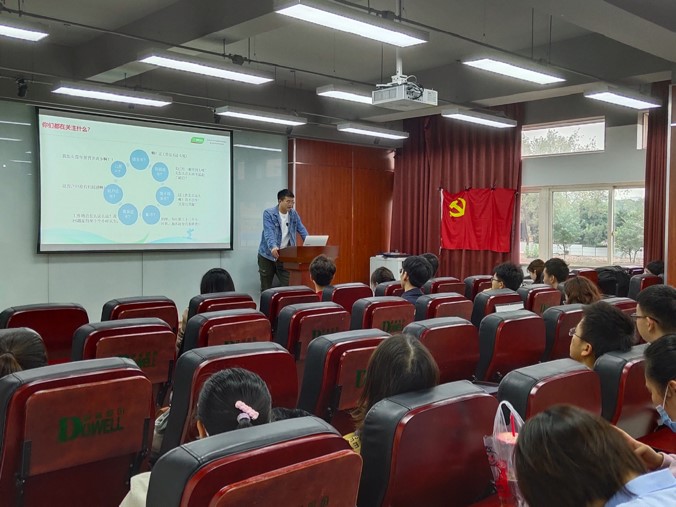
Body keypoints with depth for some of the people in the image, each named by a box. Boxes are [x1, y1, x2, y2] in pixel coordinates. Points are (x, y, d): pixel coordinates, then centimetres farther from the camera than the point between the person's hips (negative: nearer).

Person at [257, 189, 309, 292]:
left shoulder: (294, 214, 6)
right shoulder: (268, 213, -10)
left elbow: (302, 230, 5)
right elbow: (269, 232, -23)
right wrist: (273, 247, -41)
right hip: (267, 256, -3)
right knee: (266, 289, 6)